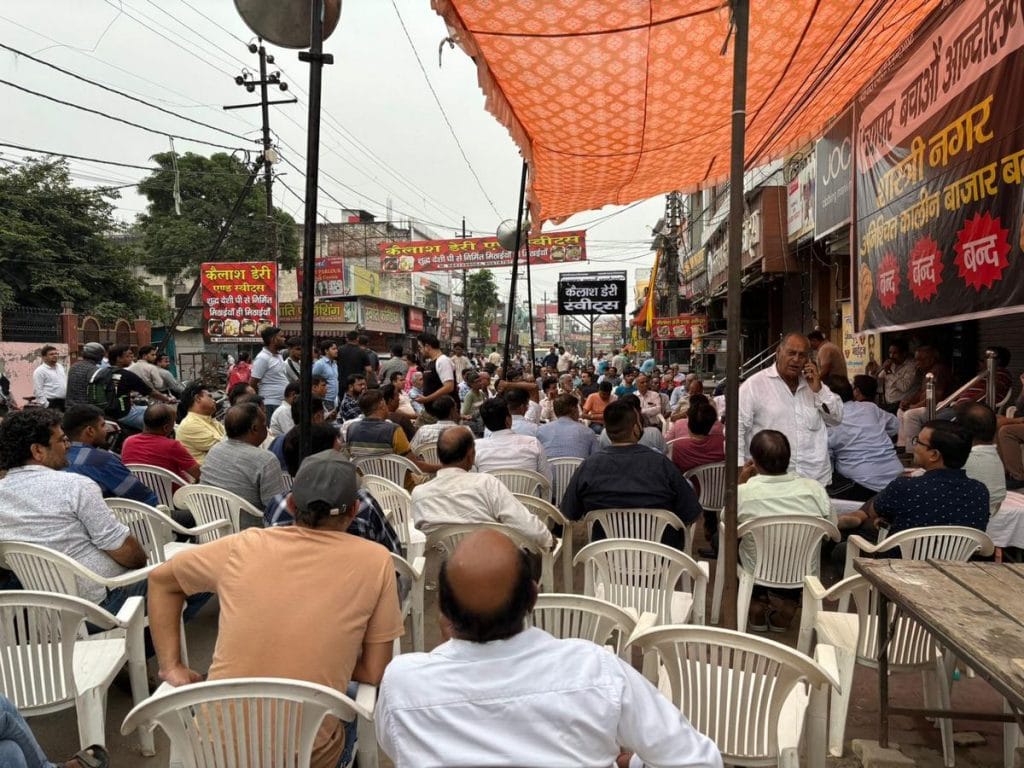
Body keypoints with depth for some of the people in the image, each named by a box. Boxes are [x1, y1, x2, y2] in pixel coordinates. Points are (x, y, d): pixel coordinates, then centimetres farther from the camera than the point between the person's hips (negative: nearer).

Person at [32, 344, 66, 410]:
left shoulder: (60, 367, 15)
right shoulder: (40, 371, -8)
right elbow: (38, 391, -13)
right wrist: (46, 405, -17)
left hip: (64, 402, 8)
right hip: (51, 404, -7)